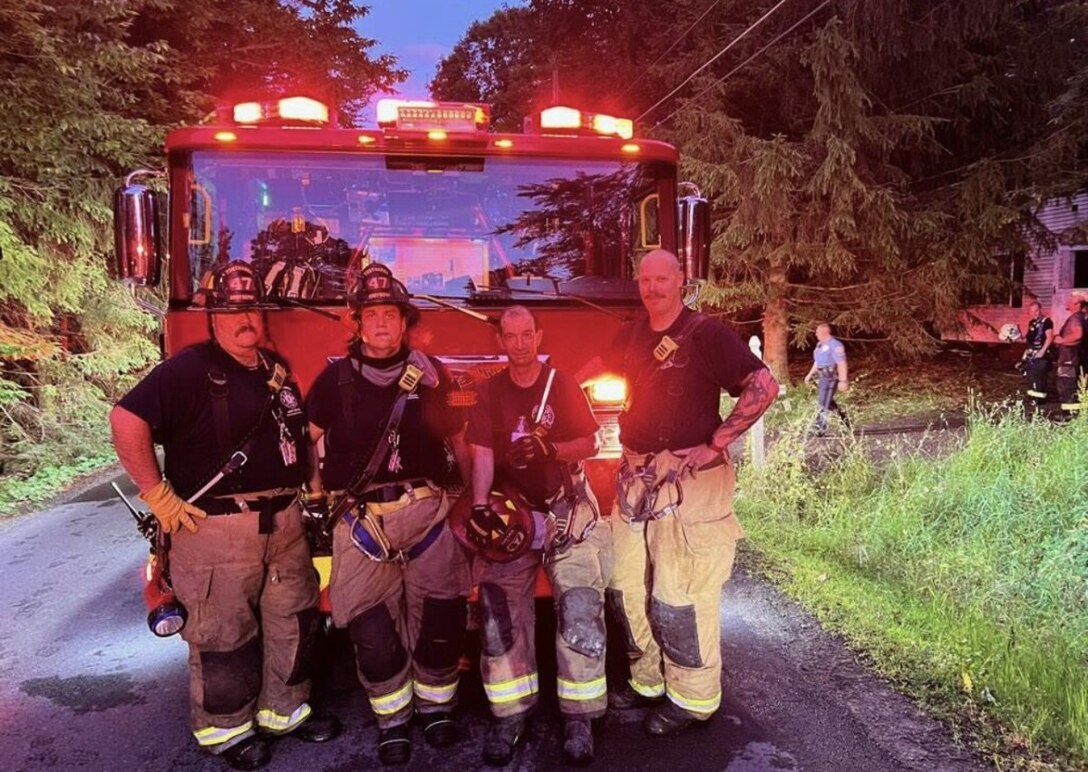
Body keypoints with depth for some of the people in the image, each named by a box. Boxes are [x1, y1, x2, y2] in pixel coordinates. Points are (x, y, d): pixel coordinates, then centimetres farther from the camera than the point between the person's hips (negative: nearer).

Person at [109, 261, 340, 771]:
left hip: (284, 522, 8)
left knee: (293, 621, 17)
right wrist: (158, 495, -22)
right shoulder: (192, 369, -13)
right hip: (217, 528, -7)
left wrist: (308, 489, 17)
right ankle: (223, 730, 28)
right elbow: (127, 419, -24)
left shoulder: (276, 370, 11)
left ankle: (283, 711, 36)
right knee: (223, 637, 7)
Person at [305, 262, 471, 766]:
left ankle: (435, 704, 26)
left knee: (441, 612, 2)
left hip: (427, 511, 1)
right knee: (371, 627, 0)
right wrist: (315, 493, 6)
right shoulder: (335, 379, 3)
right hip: (360, 519, 0)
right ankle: (393, 719, 21)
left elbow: (458, 439, 12)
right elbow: (306, 437, 13)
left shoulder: (430, 374, 5)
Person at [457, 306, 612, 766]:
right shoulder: (490, 391, 4)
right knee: (500, 619, -2)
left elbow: (589, 444, -1)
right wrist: (479, 508, -22)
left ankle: (578, 717, 4)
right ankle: (509, 716, 11)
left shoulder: (563, 385, 2)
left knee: (581, 616, -9)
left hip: (567, 513, -1)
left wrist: (550, 448, -21)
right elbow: (483, 455, -7)